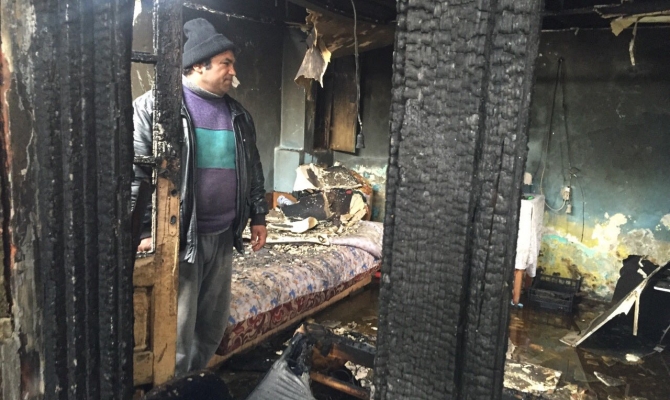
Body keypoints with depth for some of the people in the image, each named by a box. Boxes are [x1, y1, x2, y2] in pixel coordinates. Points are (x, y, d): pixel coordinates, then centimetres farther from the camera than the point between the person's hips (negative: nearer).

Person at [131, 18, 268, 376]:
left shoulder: (238, 114, 13)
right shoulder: (153, 106, -7)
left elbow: (252, 168, 20)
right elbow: (134, 173, -10)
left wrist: (258, 215, 18)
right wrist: (145, 231, -14)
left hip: (224, 237, 7)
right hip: (178, 238, -6)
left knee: (214, 325, 16)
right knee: (178, 331, 1)